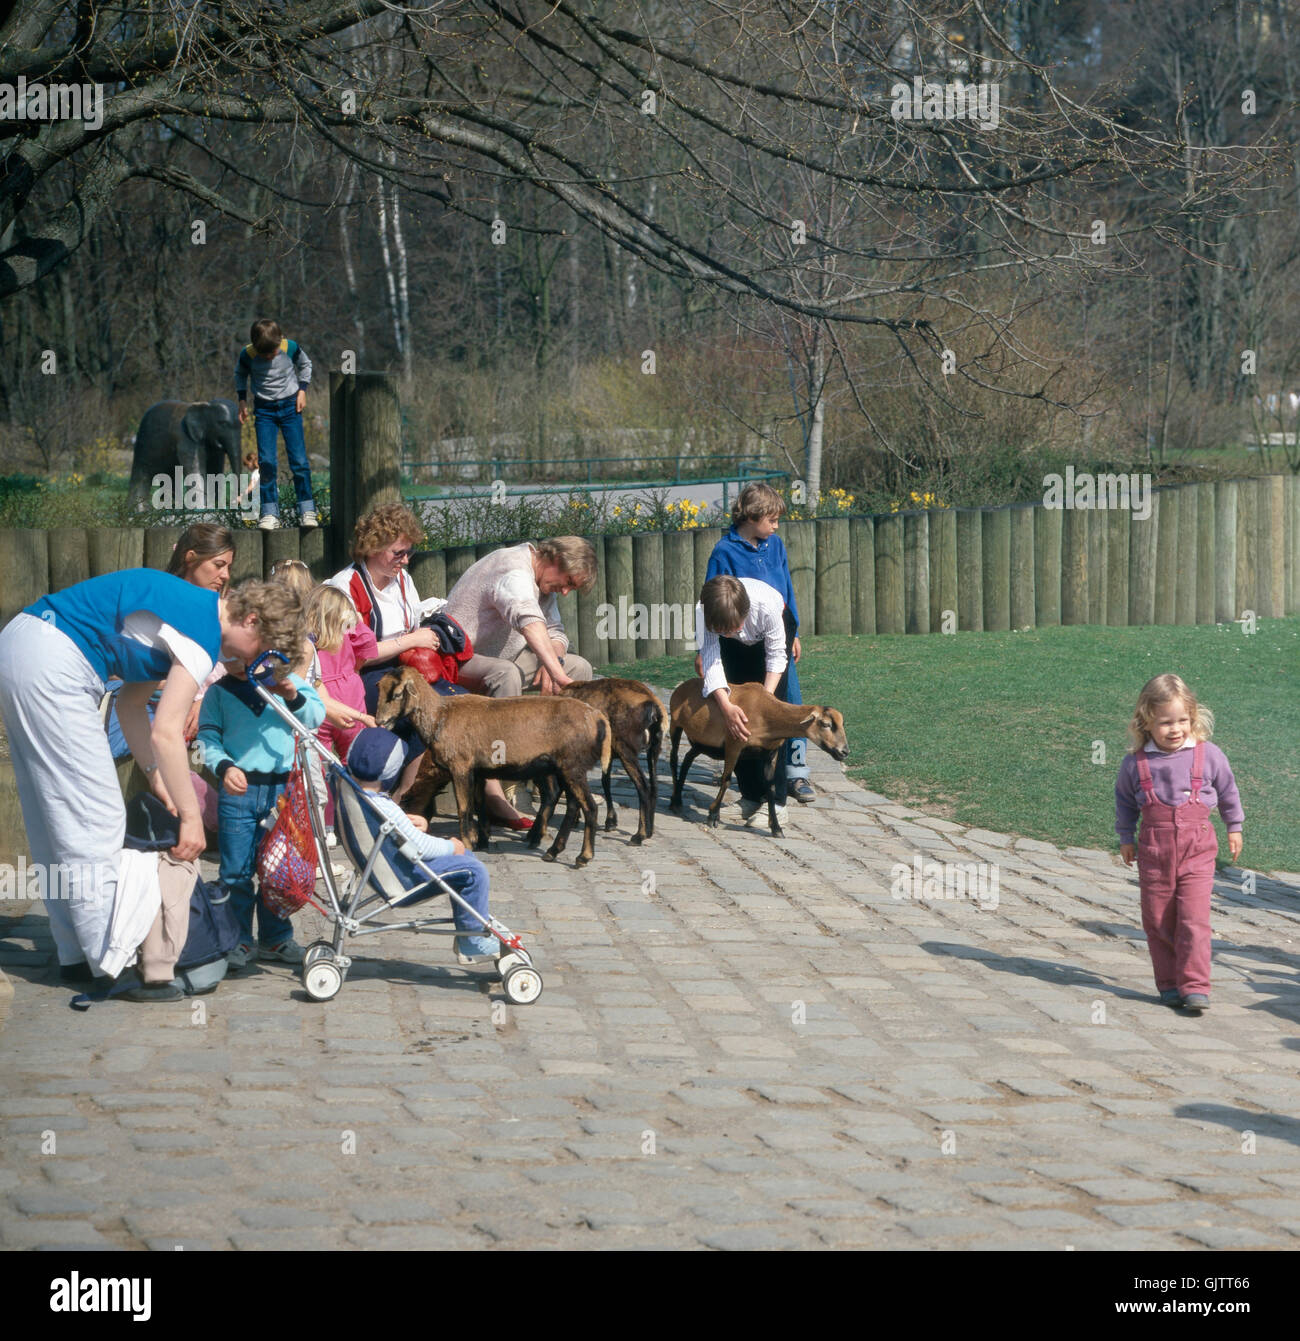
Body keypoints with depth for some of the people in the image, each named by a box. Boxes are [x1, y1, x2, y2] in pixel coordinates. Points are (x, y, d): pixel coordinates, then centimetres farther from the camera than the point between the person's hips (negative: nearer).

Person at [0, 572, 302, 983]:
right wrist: (191, 817, -6)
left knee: (52, 817, 14)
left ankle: (76, 955, 21)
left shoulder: (186, 608, 20)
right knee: (94, 817, -6)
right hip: (53, 667, -11)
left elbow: (130, 703, 22)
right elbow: (166, 733, -12)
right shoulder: (204, 633, -9)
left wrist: (156, 779, 17)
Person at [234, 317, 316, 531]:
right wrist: (242, 399, 2)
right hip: (264, 409, 0)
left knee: (299, 459, -5)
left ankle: (307, 510, 4)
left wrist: (302, 389, -1)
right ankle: (270, 513, -6)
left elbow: (305, 365, 8)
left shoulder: (291, 348, -14)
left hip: (290, 406, 0)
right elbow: (240, 374, 9)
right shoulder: (247, 355, -13)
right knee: (266, 461, -11)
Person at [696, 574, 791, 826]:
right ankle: (751, 796, 5)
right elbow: (710, 656, -37)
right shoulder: (704, 611, -37)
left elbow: (776, 656, -26)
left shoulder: (767, 605, -42)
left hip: (768, 638, -3)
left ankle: (775, 802, -14)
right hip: (736, 646, 3)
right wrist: (725, 706, -51)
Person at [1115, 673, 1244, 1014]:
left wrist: (1234, 827, 21)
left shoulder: (1208, 755, -4)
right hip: (1153, 851, 2)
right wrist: (1125, 836, 16)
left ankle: (1195, 987, -10)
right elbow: (1124, 799, 14)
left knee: (1194, 921, -11)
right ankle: (1169, 985, 20)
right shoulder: (1136, 763, -3)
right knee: (1158, 923, 7)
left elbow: (1227, 790, 13)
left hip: (1197, 849, -2)